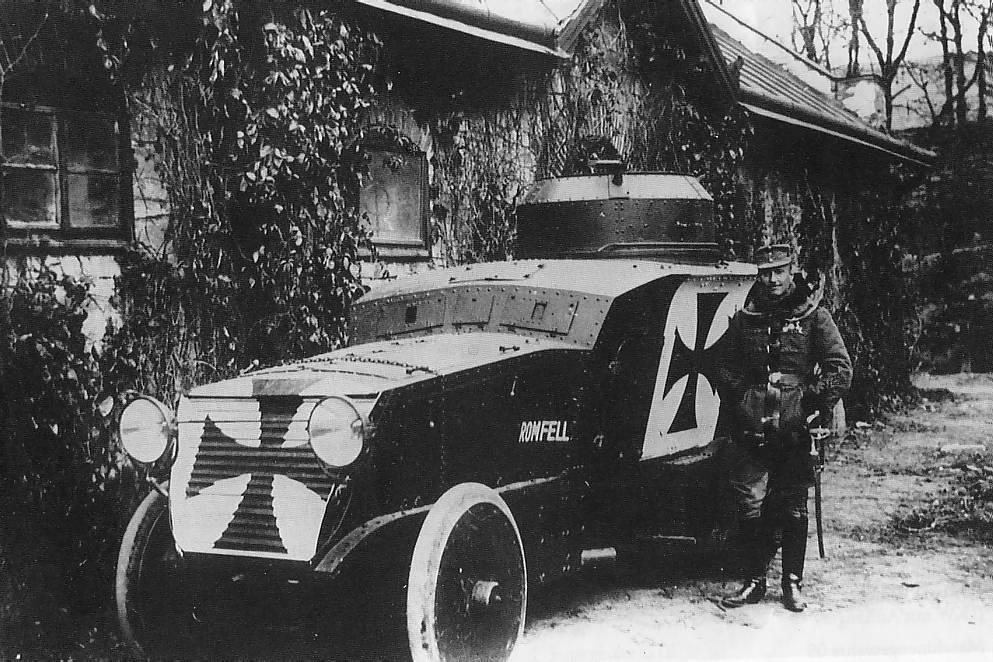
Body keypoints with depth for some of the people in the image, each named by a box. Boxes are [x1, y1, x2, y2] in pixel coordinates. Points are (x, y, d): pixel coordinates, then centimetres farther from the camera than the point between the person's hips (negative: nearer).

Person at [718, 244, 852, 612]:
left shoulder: (813, 316, 2)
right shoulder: (743, 319, 10)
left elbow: (841, 368, 0)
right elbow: (727, 369, 19)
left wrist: (817, 405, -7)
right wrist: (742, 397, 3)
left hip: (795, 429, -2)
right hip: (751, 429, 2)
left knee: (794, 508, 5)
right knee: (750, 506, 1)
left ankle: (792, 584, 15)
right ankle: (754, 582, 11)